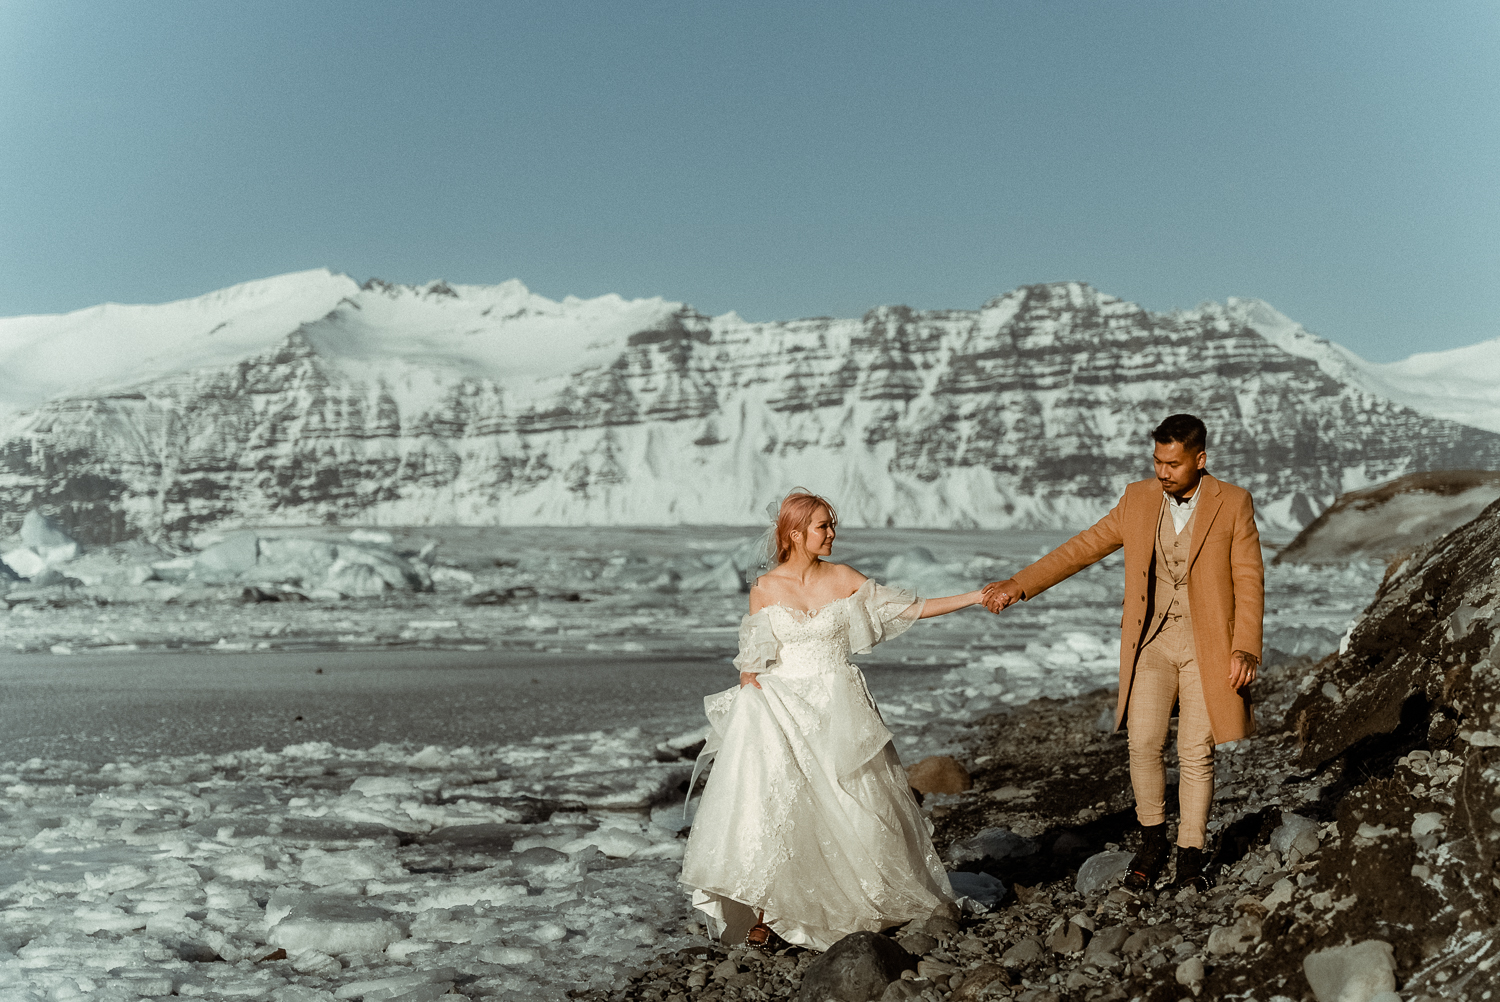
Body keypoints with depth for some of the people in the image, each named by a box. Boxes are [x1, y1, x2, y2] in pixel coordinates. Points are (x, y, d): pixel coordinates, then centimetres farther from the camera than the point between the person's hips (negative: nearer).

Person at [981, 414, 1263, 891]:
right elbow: (1082, 548, 5)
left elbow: (1249, 581, -4)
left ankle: (1191, 857, 14)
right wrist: (1017, 585, -4)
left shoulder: (1233, 503, -4)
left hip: (1207, 643, -2)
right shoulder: (1138, 499, 4)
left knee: (1196, 754, 0)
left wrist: (1245, 651, -13)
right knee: (1144, 745, -3)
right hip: (1152, 641, 2)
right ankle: (1152, 842, 17)